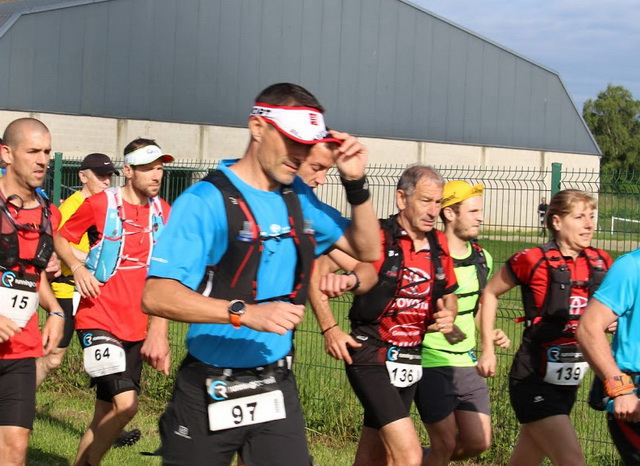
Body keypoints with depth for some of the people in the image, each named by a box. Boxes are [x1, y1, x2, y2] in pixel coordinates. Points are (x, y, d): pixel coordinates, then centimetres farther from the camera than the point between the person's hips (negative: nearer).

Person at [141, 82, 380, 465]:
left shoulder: (299, 197, 6)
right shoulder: (206, 201, -14)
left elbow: (366, 249, 16)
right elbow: (156, 296, -22)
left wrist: (356, 182, 2)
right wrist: (245, 312, -31)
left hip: (277, 388, 5)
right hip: (208, 393, -5)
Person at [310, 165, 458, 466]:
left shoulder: (439, 246, 6)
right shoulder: (377, 237, -14)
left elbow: (449, 294, 21)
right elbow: (315, 271, -15)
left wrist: (448, 316, -1)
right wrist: (329, 328, -20)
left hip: (410, 361, 7)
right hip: (372, 357, -7)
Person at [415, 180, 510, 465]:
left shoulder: (482, 258, 7)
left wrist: (491, 334, 7)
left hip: (466, 362, 7)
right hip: (430, 364, -6)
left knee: (479, 442, 5)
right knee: (446, 443, -5)